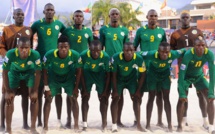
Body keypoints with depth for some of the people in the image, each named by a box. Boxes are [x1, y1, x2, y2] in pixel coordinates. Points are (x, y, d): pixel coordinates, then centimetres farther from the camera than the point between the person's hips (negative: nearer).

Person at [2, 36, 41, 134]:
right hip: (14, 72, 1)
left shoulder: (35, 55, -37)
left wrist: (34, 91, -20)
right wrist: (8, 91, -20)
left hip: (30, 72, 0)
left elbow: (38, 73, -22)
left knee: (34, 97, -12)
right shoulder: (10, 54, -36)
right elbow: (5, 72, -22)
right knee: (9, 98, -7)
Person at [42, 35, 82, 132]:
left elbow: (78, 70, -13)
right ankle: (45, 126, 5)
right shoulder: (49, 55, -33)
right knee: (48, 99, -4)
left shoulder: (75, 55, -31)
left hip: (69, 77, 0)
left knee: (73, 99, -2)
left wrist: (76, 87, -10)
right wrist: (46, 87, -16)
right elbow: (44, 70, -17)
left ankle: (76, 125, 8)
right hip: (53, 76, 0)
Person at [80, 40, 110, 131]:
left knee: (103, 98, 0)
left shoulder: (105, 57, -32)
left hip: (100, 74, 0)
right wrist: (84, 89, -16)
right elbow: (81, 73, -19)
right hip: (88, 73, 0)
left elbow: (108, 74, -19)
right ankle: (85, 124, 1)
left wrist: (105, 90, -15)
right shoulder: (83, 55, -33)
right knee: (85, 97, -4)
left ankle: (104, 123, 12)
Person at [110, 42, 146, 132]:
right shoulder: (116, 57, -32)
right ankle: (114, 125, -2)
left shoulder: (139, 58, -30)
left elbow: (142, 74, -14)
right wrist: (115, 90, -15)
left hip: (132, 79, 1)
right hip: (119, 79, -1)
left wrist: (138, 90, -12)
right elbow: (114, 75, -19)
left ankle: (138, 124, 3)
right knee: (115, 98, -8)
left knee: (136, 98, -5)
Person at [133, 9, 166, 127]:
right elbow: (134, 47, 5)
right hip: (144, 66, -1)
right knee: (139, 93, 4)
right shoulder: (140, 31, 1)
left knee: (159, 93, 5)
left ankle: (159, 121, 15)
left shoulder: (161, 31, 6)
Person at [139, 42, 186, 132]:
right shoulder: (152, 54, -38)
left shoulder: (173, 54, -32)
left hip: (165, 75, 1)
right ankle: (148, 124, 9)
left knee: (166, 98, 0)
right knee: (151, 98, 1)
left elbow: (184, 51, -15)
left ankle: (170, 125, 6)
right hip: (152, 75, -1)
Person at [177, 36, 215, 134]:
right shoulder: (188, 54, -35)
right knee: (182, 99, -16)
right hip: (186, 76, -3)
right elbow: (181, 74, -35)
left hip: (199, 76, 3)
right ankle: (179, 126, -2)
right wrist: (182, 93, -39)